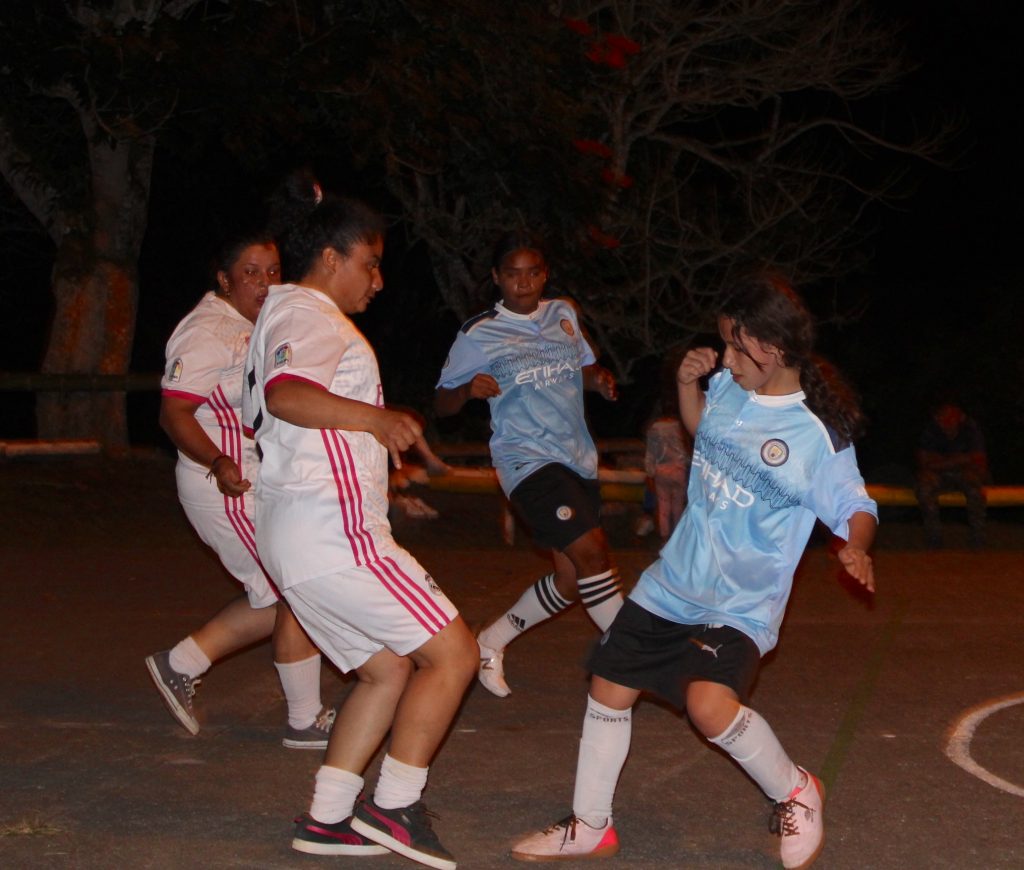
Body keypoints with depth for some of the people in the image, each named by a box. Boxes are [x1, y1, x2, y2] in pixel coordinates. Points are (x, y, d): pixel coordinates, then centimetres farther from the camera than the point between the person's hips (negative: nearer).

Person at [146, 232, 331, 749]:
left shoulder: (251, 329, 15)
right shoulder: (208, 332, -15)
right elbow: (174, 413, -20)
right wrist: (218, 463, -32)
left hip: (259, 482, 10)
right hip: (231, 487, -10)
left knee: (276, 595, 13)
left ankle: (181, 665, 21)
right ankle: (306, 722, 5)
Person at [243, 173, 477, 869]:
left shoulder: (284, 316, 24)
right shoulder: (310, 316, -9)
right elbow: (285, 394, -31)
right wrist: (372, 417, -44)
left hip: (295, 531, 11)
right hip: (332, 528, -11)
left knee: (390, 669, 16)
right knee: (453, 653, -7)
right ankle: (395, 806, -3)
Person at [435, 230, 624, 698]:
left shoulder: (564, 314, 9)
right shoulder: (477, 335, -5)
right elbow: (442, 402, 0)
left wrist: (601, 379, 0)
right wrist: (469, 389, -22)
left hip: (578, 459, 7)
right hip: (528, 461, -6)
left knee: (571, 580, 7)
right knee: (592, 552, -21)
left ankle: (490, 642, 25)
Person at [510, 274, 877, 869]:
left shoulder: (819, 434, -19)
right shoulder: (729, 388, -1)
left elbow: (856, 507, -11)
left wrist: (856, 548, -33)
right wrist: (688, 383, 2)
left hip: (740, 607, -7)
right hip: (670, 585, 7)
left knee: (709, 702, -29)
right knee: (608, 689, 9)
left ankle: (795, 792, 0)